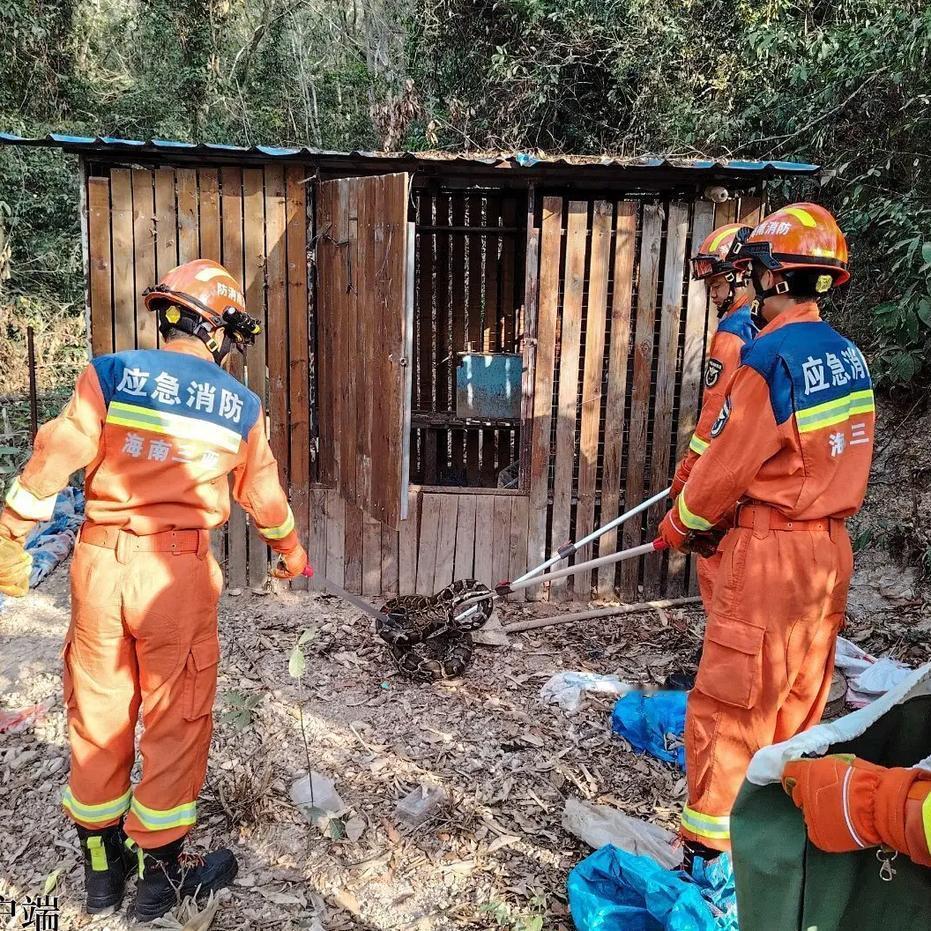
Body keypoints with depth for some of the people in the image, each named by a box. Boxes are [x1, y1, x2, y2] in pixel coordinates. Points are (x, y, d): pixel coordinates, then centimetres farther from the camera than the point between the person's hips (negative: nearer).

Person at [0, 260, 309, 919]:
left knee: (97, 714, 16)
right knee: (175, 718, 11)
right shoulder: (240, 405, 2)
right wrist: (292, 551, 30)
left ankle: (100, 866, 32)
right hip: (177, 571, -2)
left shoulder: (109, 375, -2)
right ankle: (160, 872, 24)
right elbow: (263, 493, 13)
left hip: (98, 562, 2)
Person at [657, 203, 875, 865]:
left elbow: (725, 464, -14)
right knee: (801, 697, 18)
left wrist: (681, 525, 4)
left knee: (731, 699, 3)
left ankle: (712, 840, 15)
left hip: (769, 554, -8)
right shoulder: (850, 358, 7)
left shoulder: (770, 360, -19)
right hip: (831, 550, 8)